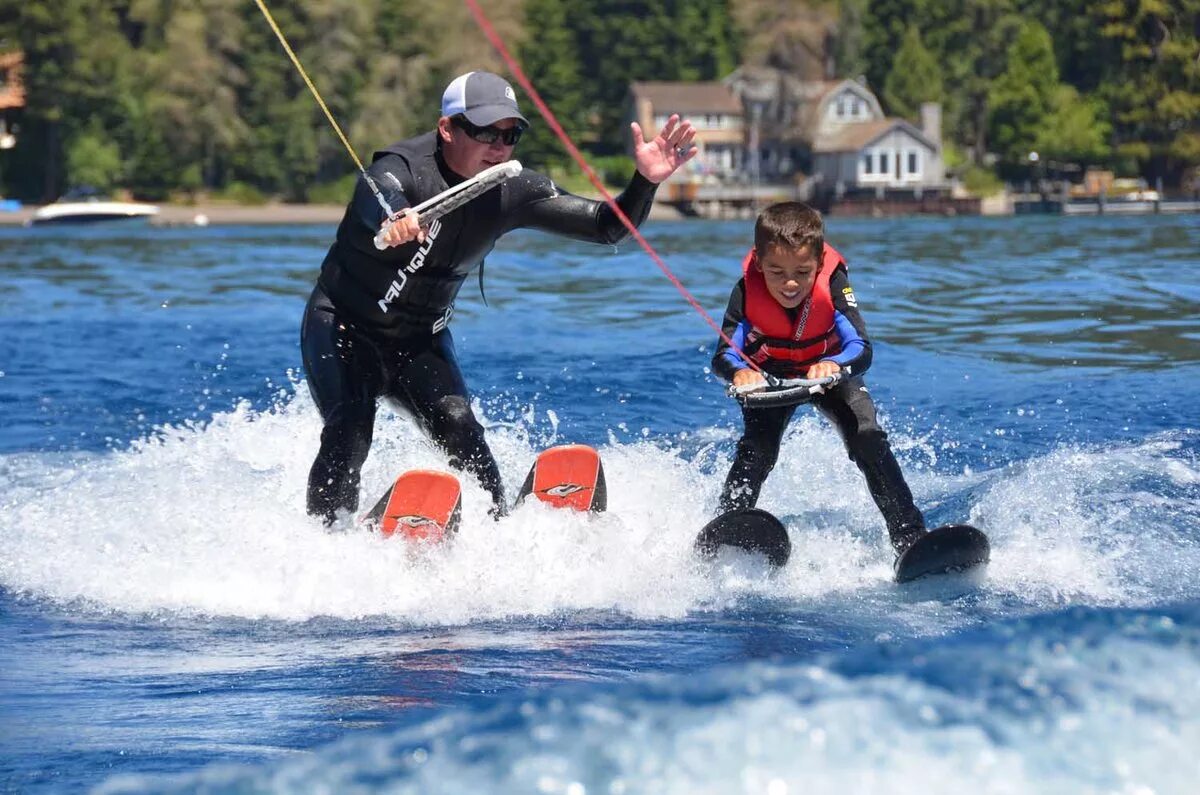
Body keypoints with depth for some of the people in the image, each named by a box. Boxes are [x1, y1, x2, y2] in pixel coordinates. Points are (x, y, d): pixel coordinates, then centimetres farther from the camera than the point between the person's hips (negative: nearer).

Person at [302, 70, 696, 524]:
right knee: (349, 436, -24)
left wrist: (645, 181, -27)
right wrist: (393, 222, -76)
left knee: (457, 427, -20)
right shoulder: (404, 168, -26)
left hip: (420, 341, 4)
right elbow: (379, 198, -51)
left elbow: (606, 227, -7)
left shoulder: (513, 191, -9)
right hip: (344, 328, -4)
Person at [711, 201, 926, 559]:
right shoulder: (748, 291, -32)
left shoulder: (833, 284, -34)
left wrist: (834, 365, -64)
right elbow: (722, 354, -37)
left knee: (867, 438, -19)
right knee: (757, 449, -21)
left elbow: (862, 349, -41)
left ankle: (910, 538, -16)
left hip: (829, 371, 0)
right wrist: (739, 371, -62)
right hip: (770, 376, 1)